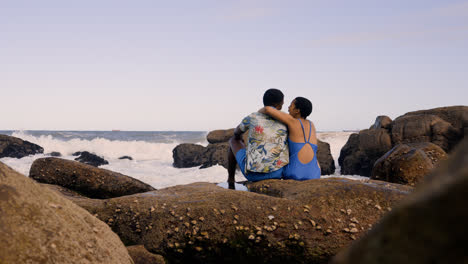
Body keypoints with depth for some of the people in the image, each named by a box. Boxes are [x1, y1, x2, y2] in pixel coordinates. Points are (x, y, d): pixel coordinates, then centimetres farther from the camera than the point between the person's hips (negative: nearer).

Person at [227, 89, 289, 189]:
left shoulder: (252, 118, -5)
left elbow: (237, 132, 17)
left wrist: (239, 138, 41)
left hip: (253, 173, -2)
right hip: (278, 172, 2)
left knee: (233, 140, 27)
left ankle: (230, 181, 38)